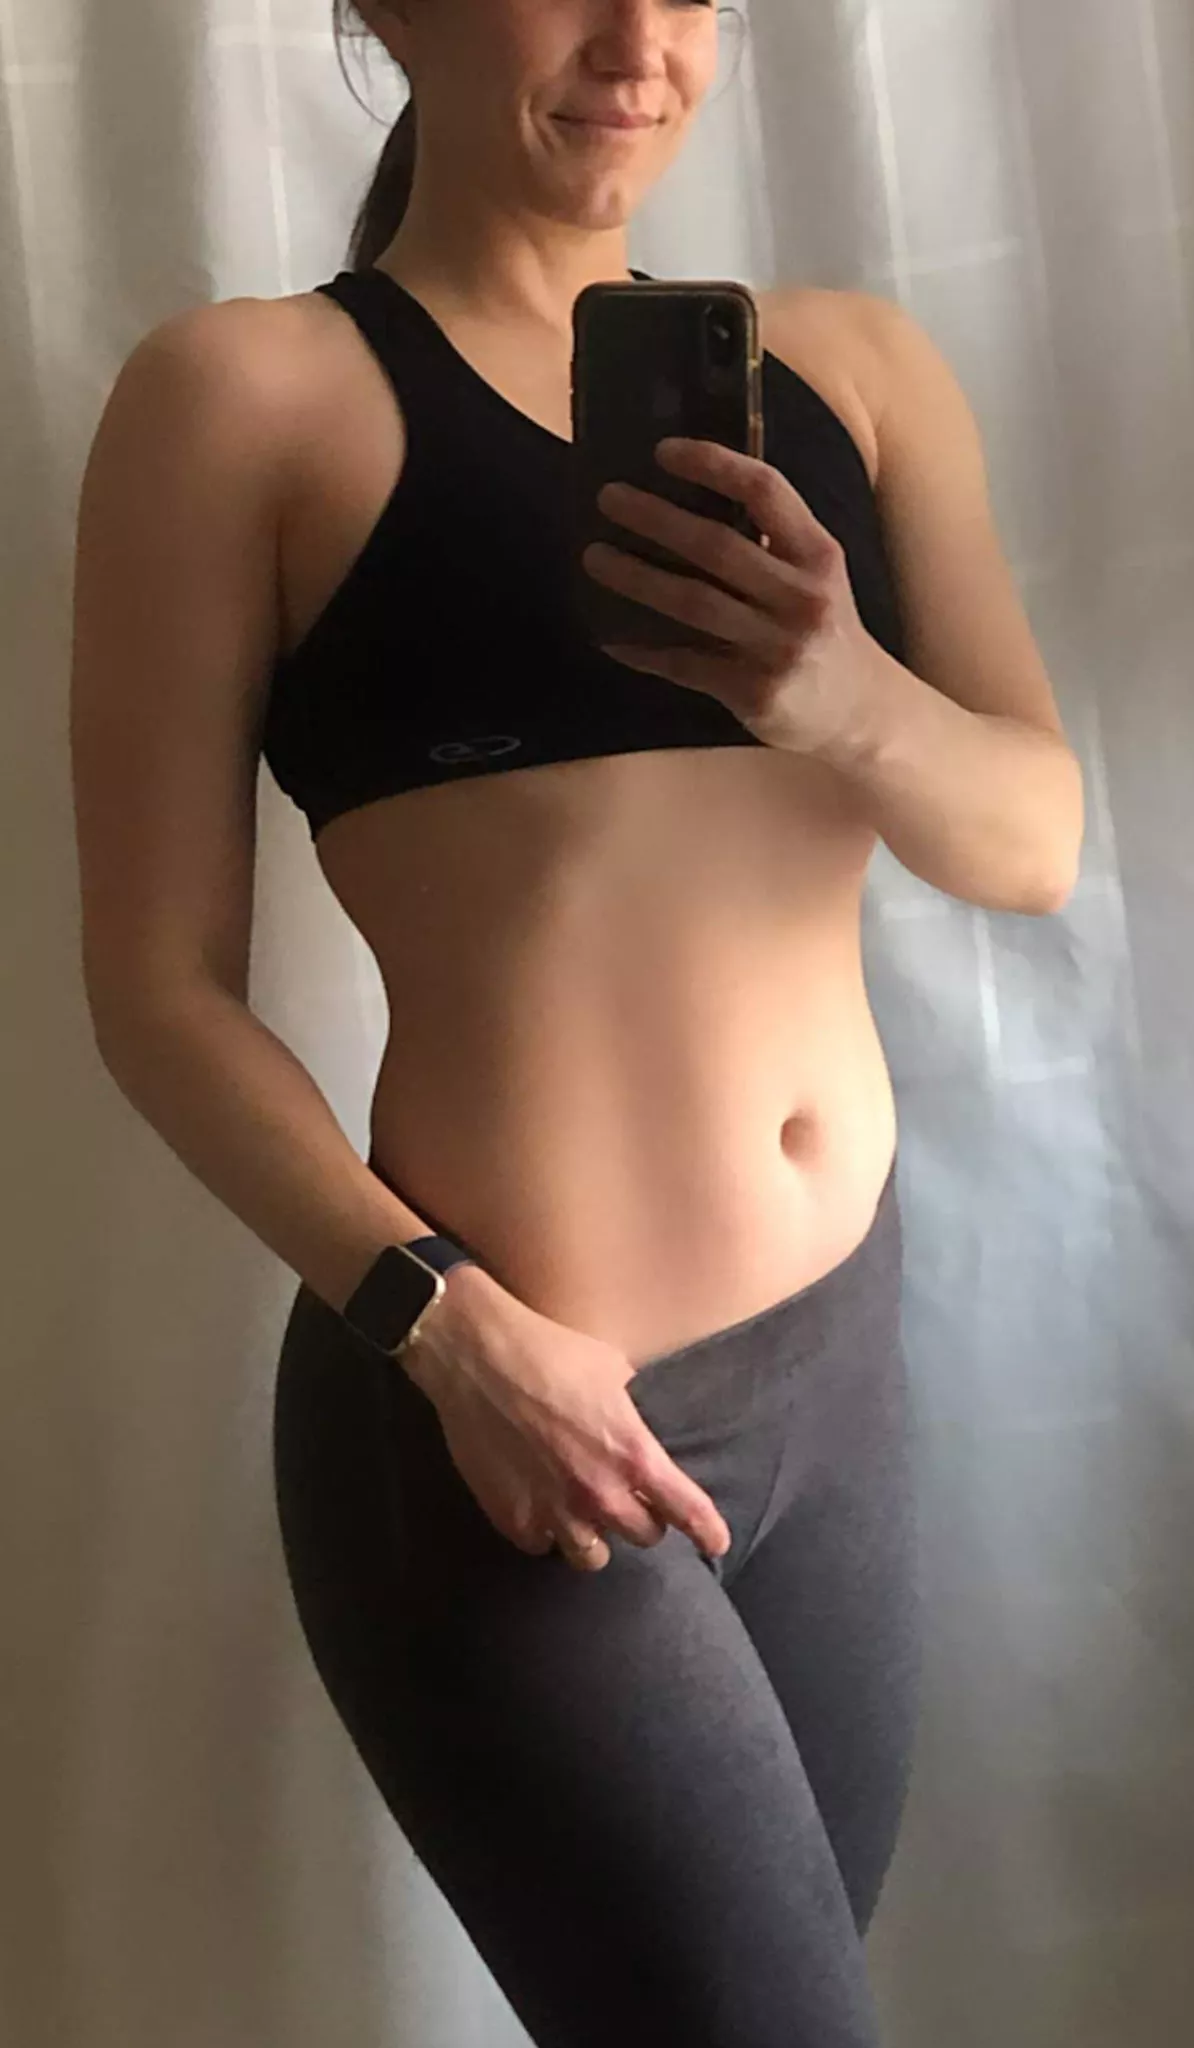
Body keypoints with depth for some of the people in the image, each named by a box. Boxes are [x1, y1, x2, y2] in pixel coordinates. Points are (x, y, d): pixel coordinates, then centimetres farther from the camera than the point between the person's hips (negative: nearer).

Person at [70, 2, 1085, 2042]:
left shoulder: (849, 362, 8)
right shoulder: (247, 389, -7)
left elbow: (1037, 840, 1)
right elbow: (160, 989, -8)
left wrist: (850, 700, -19)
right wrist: (443, 1322, -19)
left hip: (842, 1354, 5)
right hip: (496, 1419, -5)